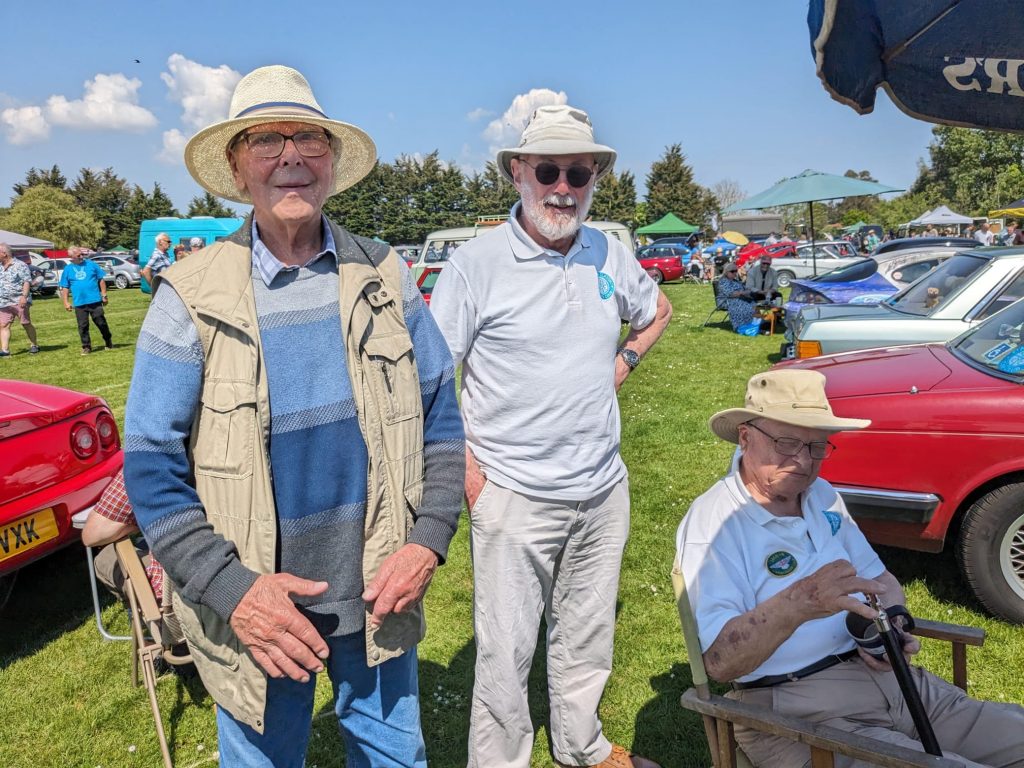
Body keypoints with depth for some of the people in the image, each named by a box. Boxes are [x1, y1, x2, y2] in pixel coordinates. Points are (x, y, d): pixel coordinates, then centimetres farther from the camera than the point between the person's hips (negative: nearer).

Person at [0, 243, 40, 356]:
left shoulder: (20, 265, -6)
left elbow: (27, 282, -13)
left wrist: (24, 296, -22)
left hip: (19, 301, -6)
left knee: (26, 324, 3)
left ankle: (34, 345, 17)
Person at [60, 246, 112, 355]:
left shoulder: (92, 265, 5)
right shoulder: (67, 270, 7)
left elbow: (101, 280, 7)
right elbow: (65, 288, 10)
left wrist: (104, 295, 2)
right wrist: (66, 302, 3)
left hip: (95, 301, -1)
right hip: (79, 303, 1)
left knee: (101, 323, 2)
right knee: (83, 326, 4)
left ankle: (109, 342, 19)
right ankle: (86, 347, 14)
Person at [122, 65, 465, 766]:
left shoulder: (384, 277, -2)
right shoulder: (191, 295, -9)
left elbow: (440, 416, 2)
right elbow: (152, 467, -8)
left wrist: (429, 540, -8)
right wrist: (231, 591, -17)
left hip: (380, 596, 2)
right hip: (256, 607, -2)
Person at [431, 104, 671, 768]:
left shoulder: (610, 255, 4)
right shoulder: (477, 264, -11)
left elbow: (657, 309, 25)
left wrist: (625, 360, 8)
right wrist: (466, 469, -13)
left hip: (604, 490, 5)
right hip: (516, 497, -5)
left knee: (587, 638, 22)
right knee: (506, 652, 7)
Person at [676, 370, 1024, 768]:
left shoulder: (822, 496, 10)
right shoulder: (711, 523, -17)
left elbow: (880, 578, 19)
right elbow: (719, 661, -25)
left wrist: (892, 626, -4)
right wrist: (797, 604, -40)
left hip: (884, 675, 8)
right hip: (798, 710, -8)